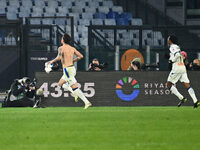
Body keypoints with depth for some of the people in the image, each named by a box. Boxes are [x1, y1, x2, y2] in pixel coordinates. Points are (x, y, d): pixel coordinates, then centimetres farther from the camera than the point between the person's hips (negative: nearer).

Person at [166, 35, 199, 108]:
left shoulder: (172, 47, -8)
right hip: (183, 67, 8)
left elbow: (177, 55, -24)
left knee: (169, 84, 0)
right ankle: (195, 101, -12)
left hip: (176, 68, -8)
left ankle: (181, 98, -11)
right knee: (187, 85, 2)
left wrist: (172, 60, -10)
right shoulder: (177, 47, 20)